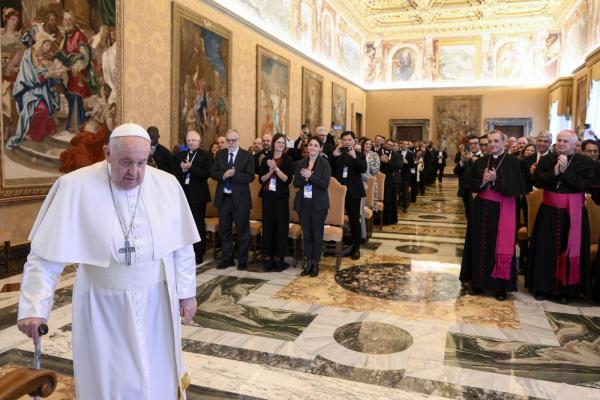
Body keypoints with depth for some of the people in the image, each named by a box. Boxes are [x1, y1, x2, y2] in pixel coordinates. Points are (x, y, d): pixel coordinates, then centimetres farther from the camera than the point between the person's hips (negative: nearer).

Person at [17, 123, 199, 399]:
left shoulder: (167, 185, -7)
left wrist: (187, 292, 4)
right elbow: (46, 254, -12)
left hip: (157, 303, 2)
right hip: (104, 307, -2)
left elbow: (181, 246, 0)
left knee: (157, 376, 18)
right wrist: (34, 308, -18)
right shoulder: (75, 187, -15)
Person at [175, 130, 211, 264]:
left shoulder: (205, 155, -2)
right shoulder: (180, 155, 12)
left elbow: (206, 174, -14)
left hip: (198, 195, -4)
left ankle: (199, 254, 12)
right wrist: (182, 169, -14)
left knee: (198, 225, 3)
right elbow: (175, 173, 6)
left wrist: (190, 168, -21)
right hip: (183, 194, 4)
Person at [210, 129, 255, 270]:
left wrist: (234, 174, -25)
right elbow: (213, 173, 4)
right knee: (224, 231, 13)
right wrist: (223, 175, -16)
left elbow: (250, 177, -12)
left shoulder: (247, 156, -5)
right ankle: (227, 259, 28)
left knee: (243, 231, 6)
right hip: (223, 198, 4)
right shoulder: (220, 154, 7)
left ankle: (242, 260, 20)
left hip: (240, 199, -4)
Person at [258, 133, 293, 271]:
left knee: (281, 226, -1)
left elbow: (288, 179, -9)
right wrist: (270, 171, -12)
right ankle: (267, 257, 10)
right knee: (268, 225, 2)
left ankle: (279, 257, 7)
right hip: (267, 196, 2)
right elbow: (261, 179, 4)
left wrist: (276, 168, -18)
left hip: (281, 197, -2)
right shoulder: (266, 159, 8)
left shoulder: (288, 160, 0)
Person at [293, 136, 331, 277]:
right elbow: (296, 183, 2)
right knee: (306, 234, 9)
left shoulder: (324, 163, -4)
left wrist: (310, 176, -20)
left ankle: (316, 264, 14)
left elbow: (325, 183, -13)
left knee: (317, 235, 3)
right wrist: (305, 178, -16)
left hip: (318, 204, -4)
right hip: (303, 203, 4)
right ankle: (309, 262, 19)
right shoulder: (300, 163, 8)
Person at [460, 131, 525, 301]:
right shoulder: (480, 162, 7)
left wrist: (495, 181, -20)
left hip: (503, 210, -4)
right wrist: (482, 181, -14)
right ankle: (478, 281, 19)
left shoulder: (513, 162, -5)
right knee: (480, 245, 8)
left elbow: (517, 188, -11)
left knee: (500, 247, 1)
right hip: (482, 209, 4)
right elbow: (470, 185, 6)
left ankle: (501, 285, 12)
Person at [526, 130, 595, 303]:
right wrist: (555, 171, -19)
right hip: (549, 211, 1)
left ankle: (566, 288, 18)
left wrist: (565, 171, -19)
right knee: (546, 249, 5)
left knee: (570, 250, 5)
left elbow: (584, 185, -12)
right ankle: (542, 286, 16)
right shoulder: (546, 160, 3)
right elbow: (537, 181, -6)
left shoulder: (585, 162, -2)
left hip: (573, 213, -1)